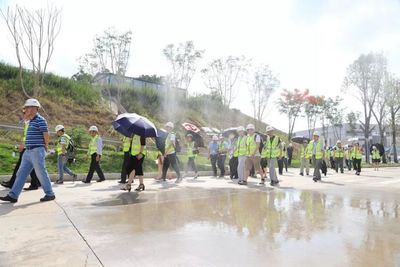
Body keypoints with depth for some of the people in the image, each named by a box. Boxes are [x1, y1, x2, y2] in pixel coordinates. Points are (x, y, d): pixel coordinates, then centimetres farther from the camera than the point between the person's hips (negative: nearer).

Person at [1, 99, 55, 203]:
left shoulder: (40, 120, -11)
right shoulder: (31, 121, 17)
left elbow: (46, 135, -12)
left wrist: (45, 146, 0)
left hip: (37, 151, -9)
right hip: (28, 152, 9)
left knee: (41, 174, -3)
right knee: (21, 173, 7)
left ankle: (50, 194, 8)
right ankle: (13, 195, 11)